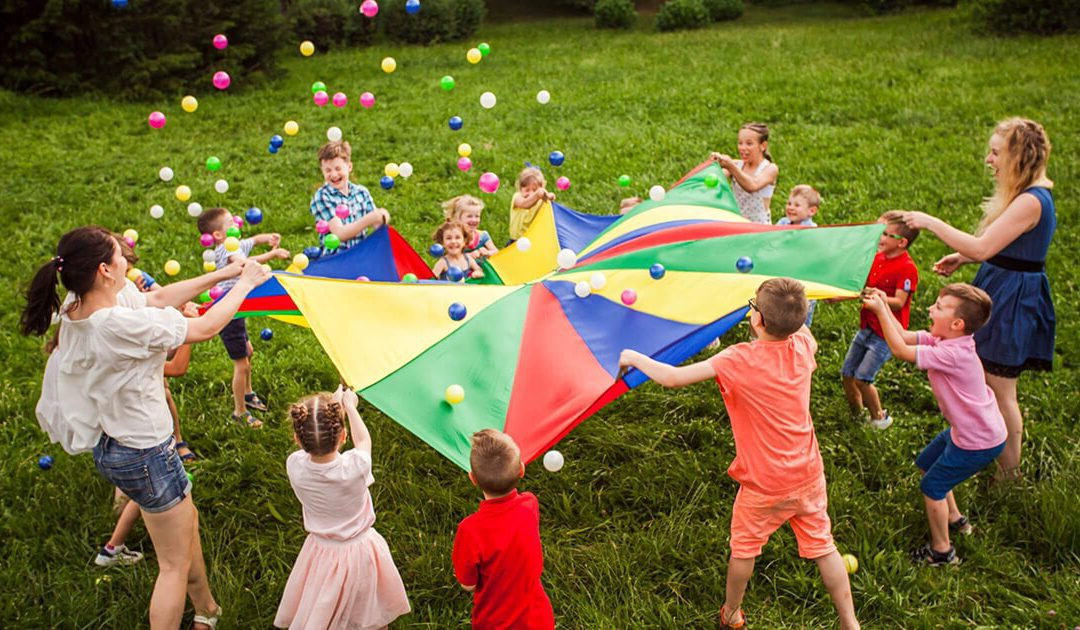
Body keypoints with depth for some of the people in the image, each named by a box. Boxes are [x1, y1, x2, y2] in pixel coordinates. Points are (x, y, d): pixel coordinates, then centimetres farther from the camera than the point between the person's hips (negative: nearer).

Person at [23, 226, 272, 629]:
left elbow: (158, 298, 4)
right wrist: (245, 284, -5)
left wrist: (224, 273, 6)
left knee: (187, 521, 29)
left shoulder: (76, 313, -5)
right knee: (175, 564, 7)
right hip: (145, 453, -10)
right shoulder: (120, 324, -32)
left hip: (111, 446, 10)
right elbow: (205, 327, -21)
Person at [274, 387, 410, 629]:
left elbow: (313, 442, -2)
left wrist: (333, 403, 7)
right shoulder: (356, 466, -32)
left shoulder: (294, 466, -27)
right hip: (360, 551, -1)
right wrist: (349, 405, 7)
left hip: (322, 553, 2)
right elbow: (363, 440, -7)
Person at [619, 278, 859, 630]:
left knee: (743, 549, 19)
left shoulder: (738, 360, -25)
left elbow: (673, 378, -24)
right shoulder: (802, 346, -10)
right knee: (823, 548, 18)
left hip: (764, 485, -4)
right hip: (808, 476, 4)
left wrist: (634, 358, -9)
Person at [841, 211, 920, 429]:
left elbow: (898, 303, -24)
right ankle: (855, 414, 30)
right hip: (867, 327, 8)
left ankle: (879, 417, 12)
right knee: (847, 373, 10)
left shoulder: (907, 268, -18)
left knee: (862, 378, -10)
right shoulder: (877, 258, 6)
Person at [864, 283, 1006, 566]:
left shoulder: (953, 354, -33)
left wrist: (880, 311, -27)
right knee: (926, 464, 25)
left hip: (979, 442, -9)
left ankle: (942, 551, 20)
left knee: (932, 486, 3)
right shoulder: (942, 339, -6)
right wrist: (883, 305, -13)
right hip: (965, 429, 9)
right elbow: (906, 337, -2)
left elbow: (900, 350, -32)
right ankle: (955, 519, 44)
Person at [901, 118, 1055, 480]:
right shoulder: (1027, 194, 8)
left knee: (1000, 391, 3)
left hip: (1013, 299, -10)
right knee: (989, 385, 21)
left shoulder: (1031, 202, -24)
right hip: (1002, 291, 10)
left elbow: (981, 248, -29)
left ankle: (1009, 473, 20)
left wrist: (929, 222, -22)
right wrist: (962, 258, 5)